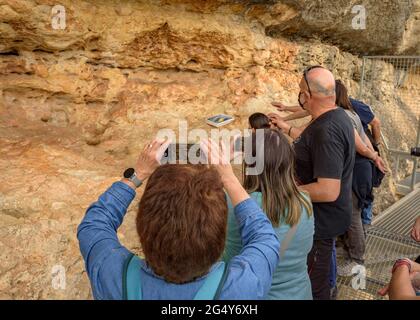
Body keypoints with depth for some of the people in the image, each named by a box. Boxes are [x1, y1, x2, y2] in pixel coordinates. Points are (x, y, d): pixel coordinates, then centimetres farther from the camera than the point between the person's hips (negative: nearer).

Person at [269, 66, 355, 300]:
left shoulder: (326, 130, -31)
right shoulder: (338, 116, 2)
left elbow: (328, 191, -34)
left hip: (321, 221, -10)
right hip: (326, 216, 10)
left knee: (315, 283, 10)